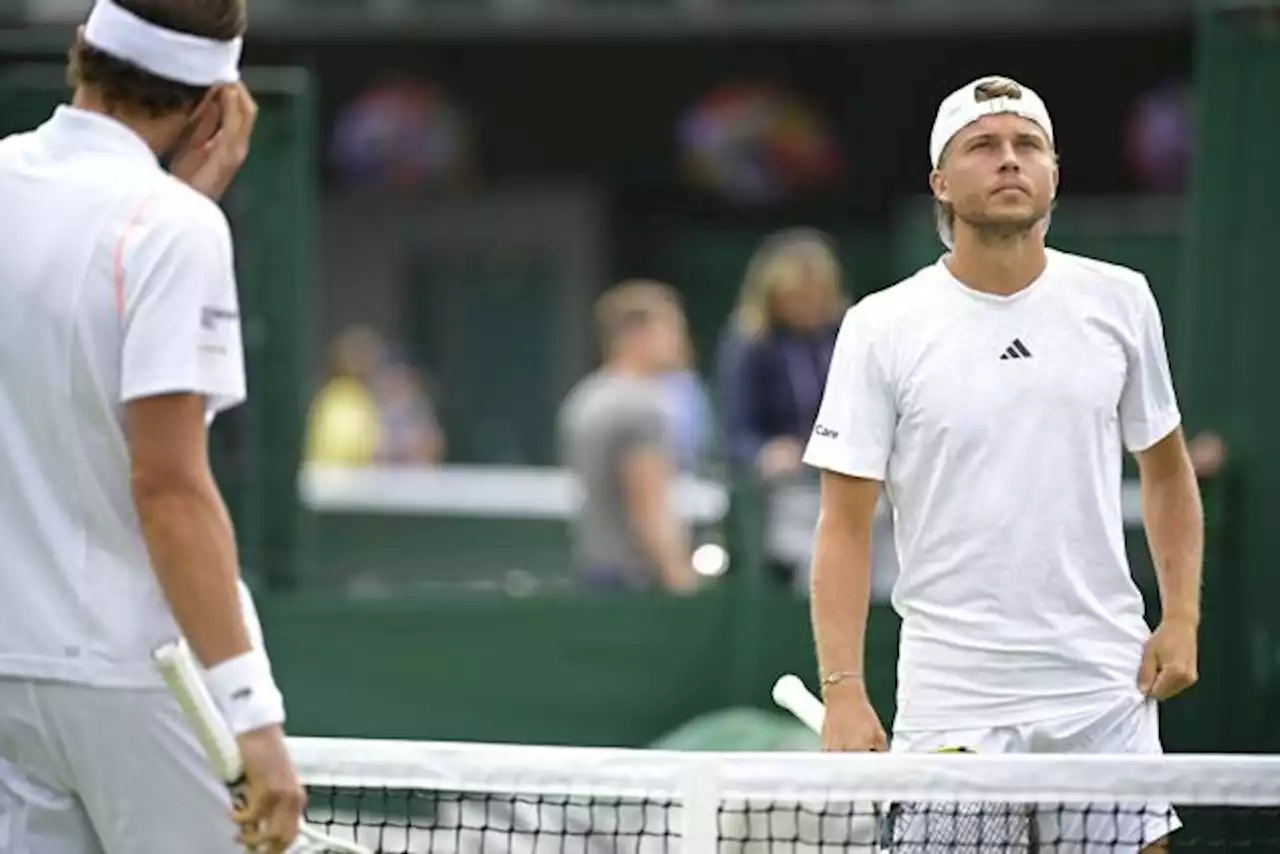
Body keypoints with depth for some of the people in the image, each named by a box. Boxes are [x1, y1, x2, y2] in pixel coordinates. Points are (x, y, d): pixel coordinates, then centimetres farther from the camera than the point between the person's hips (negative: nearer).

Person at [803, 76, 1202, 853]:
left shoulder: (1120, 301, 5)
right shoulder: (882, 329, -3)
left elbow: (1166, 469, 17)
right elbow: (846, 526, -4)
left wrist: (1182, 617, 4)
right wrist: (844, 688, -14)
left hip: (1105, 688, 3)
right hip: (953, 703, -2)